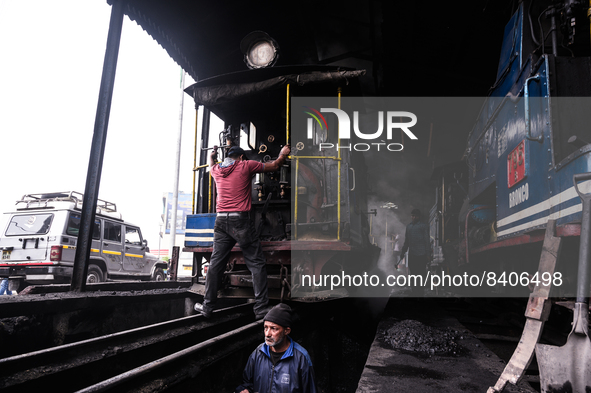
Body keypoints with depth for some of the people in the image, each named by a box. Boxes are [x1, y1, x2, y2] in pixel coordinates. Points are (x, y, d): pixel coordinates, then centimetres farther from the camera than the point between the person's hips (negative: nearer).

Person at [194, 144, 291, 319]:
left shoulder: (217, 170, 14)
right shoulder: (245, 166, 1)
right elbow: (274, 166, 10)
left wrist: (212, 155, 62)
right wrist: (283, 154, 30)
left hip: (221, 220, 5)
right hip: (240, 220, -5)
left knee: (215, 263, 11)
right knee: (256, 263, 1)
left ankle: (207, 306, 17)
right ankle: (261, 308, 0)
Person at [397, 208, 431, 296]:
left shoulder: (424, 226, -2)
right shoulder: (408, 226, 15)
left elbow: (427, 241, -5)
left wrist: (428, 254, -9)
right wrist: (403, 252, 18)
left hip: (421, 255, -6)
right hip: (411, 255, 6)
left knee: (420, 275, -2)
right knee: (413, 274, 11)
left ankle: (419, 293, 7)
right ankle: (414, 293, 22)